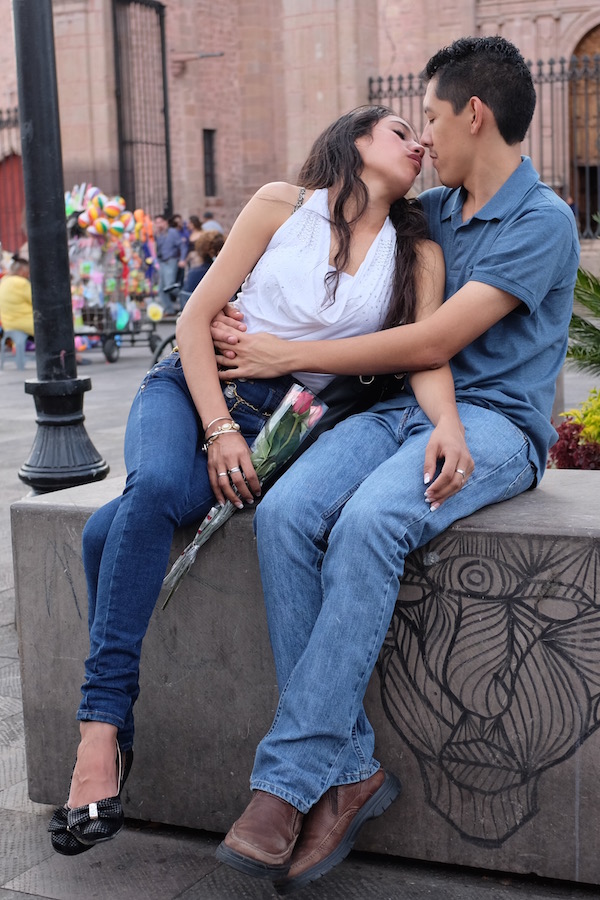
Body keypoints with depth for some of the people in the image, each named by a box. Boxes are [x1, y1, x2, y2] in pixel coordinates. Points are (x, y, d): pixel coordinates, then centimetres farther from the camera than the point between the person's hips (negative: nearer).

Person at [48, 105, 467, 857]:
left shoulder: (417, 254, 8)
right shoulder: (282, 204, 3)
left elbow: (427, 358, -3)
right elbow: (196, 317, 0)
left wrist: (449, 425, -26)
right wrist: (218, 429, -12)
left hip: (283, 424, 0)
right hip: (191, 385, 0)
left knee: (114, 529, -28)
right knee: (157, 485, -34)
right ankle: (104, 728, -28)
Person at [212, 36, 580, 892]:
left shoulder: (542, 221, -5)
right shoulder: (432, 211, 19)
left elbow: (433, 342, -13)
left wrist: (288, 354, -9)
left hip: (495, 423, -6)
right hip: (404, 407, 7)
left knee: (368, 523, -36)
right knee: (286, 512, -24)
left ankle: (289, 778, -28)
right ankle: (349, 767, -22)